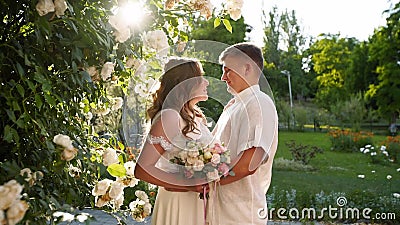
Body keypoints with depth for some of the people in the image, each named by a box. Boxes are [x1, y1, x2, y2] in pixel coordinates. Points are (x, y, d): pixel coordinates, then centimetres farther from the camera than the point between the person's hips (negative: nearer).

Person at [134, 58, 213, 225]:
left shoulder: (196, 117, 7)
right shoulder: (169, 117, -18)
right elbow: (142, 169, -23)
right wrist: (190, 185, -22)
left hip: (198, 201, 8)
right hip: (178, 203, -8)